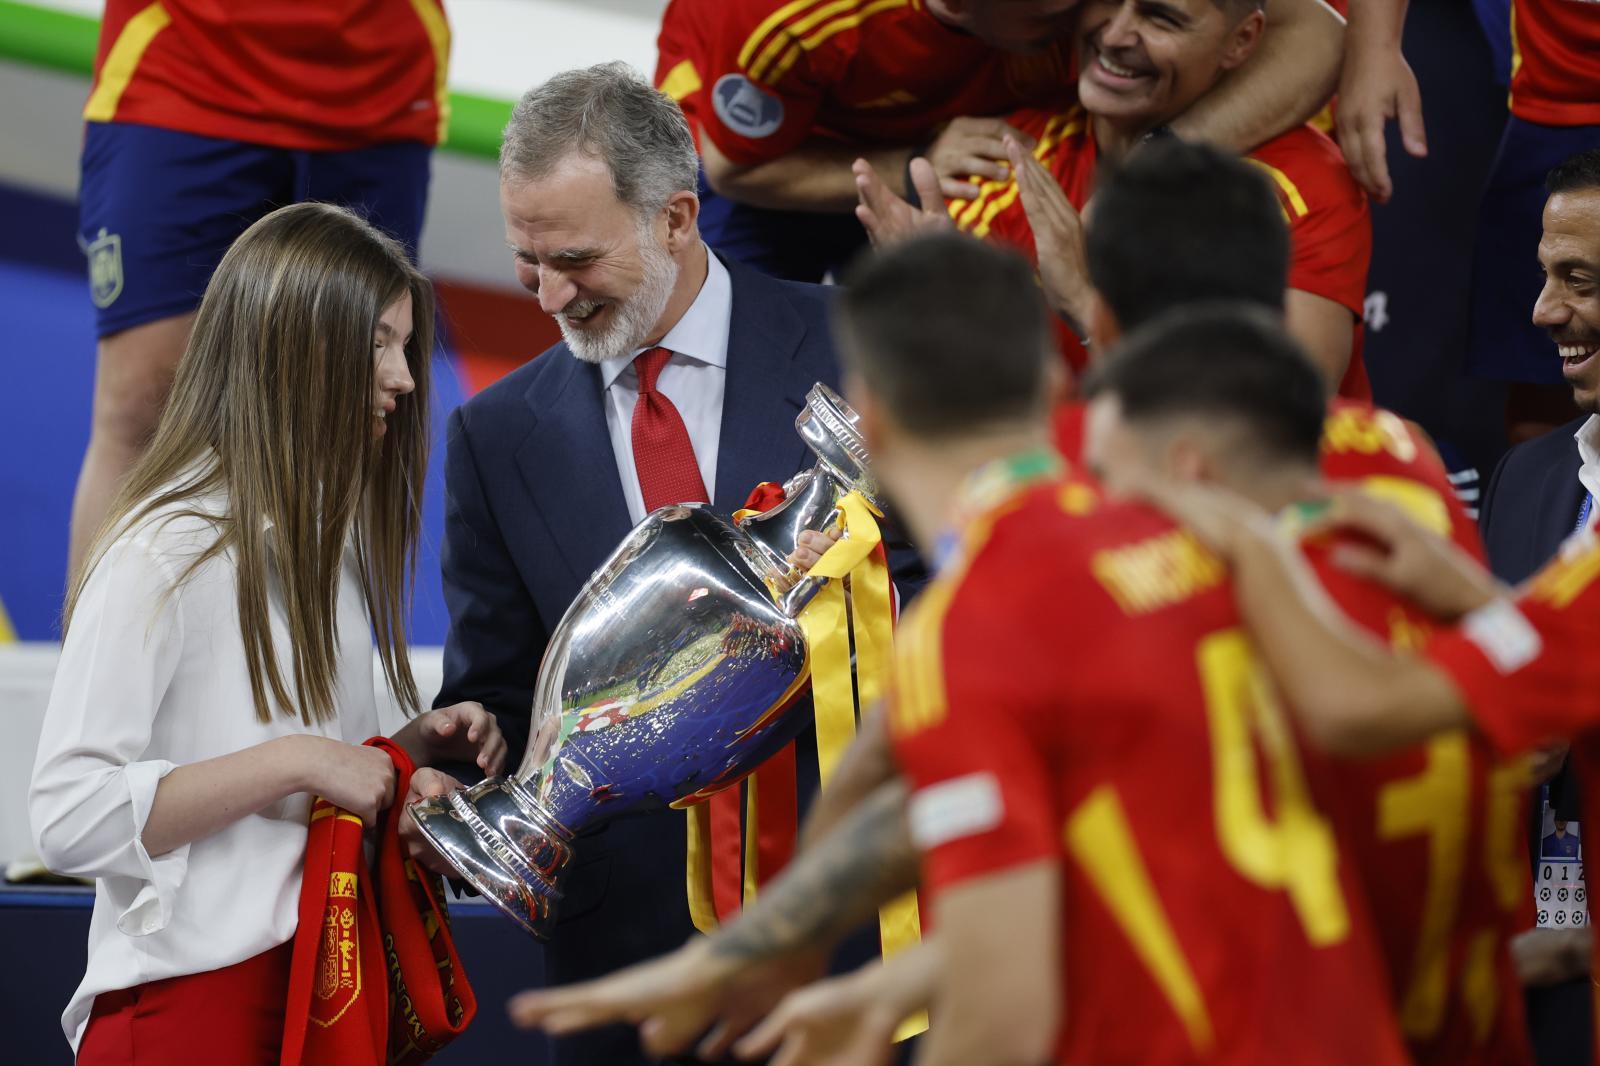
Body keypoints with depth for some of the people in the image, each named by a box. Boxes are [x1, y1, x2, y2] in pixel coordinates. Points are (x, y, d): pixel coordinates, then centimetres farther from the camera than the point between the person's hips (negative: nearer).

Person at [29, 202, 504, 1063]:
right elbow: (69, 821, -20)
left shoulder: (326, 537, 15)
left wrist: (415, 747, 2)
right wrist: (296, 761, -21)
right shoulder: (165, 554, -13)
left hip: (327, 987, 8)